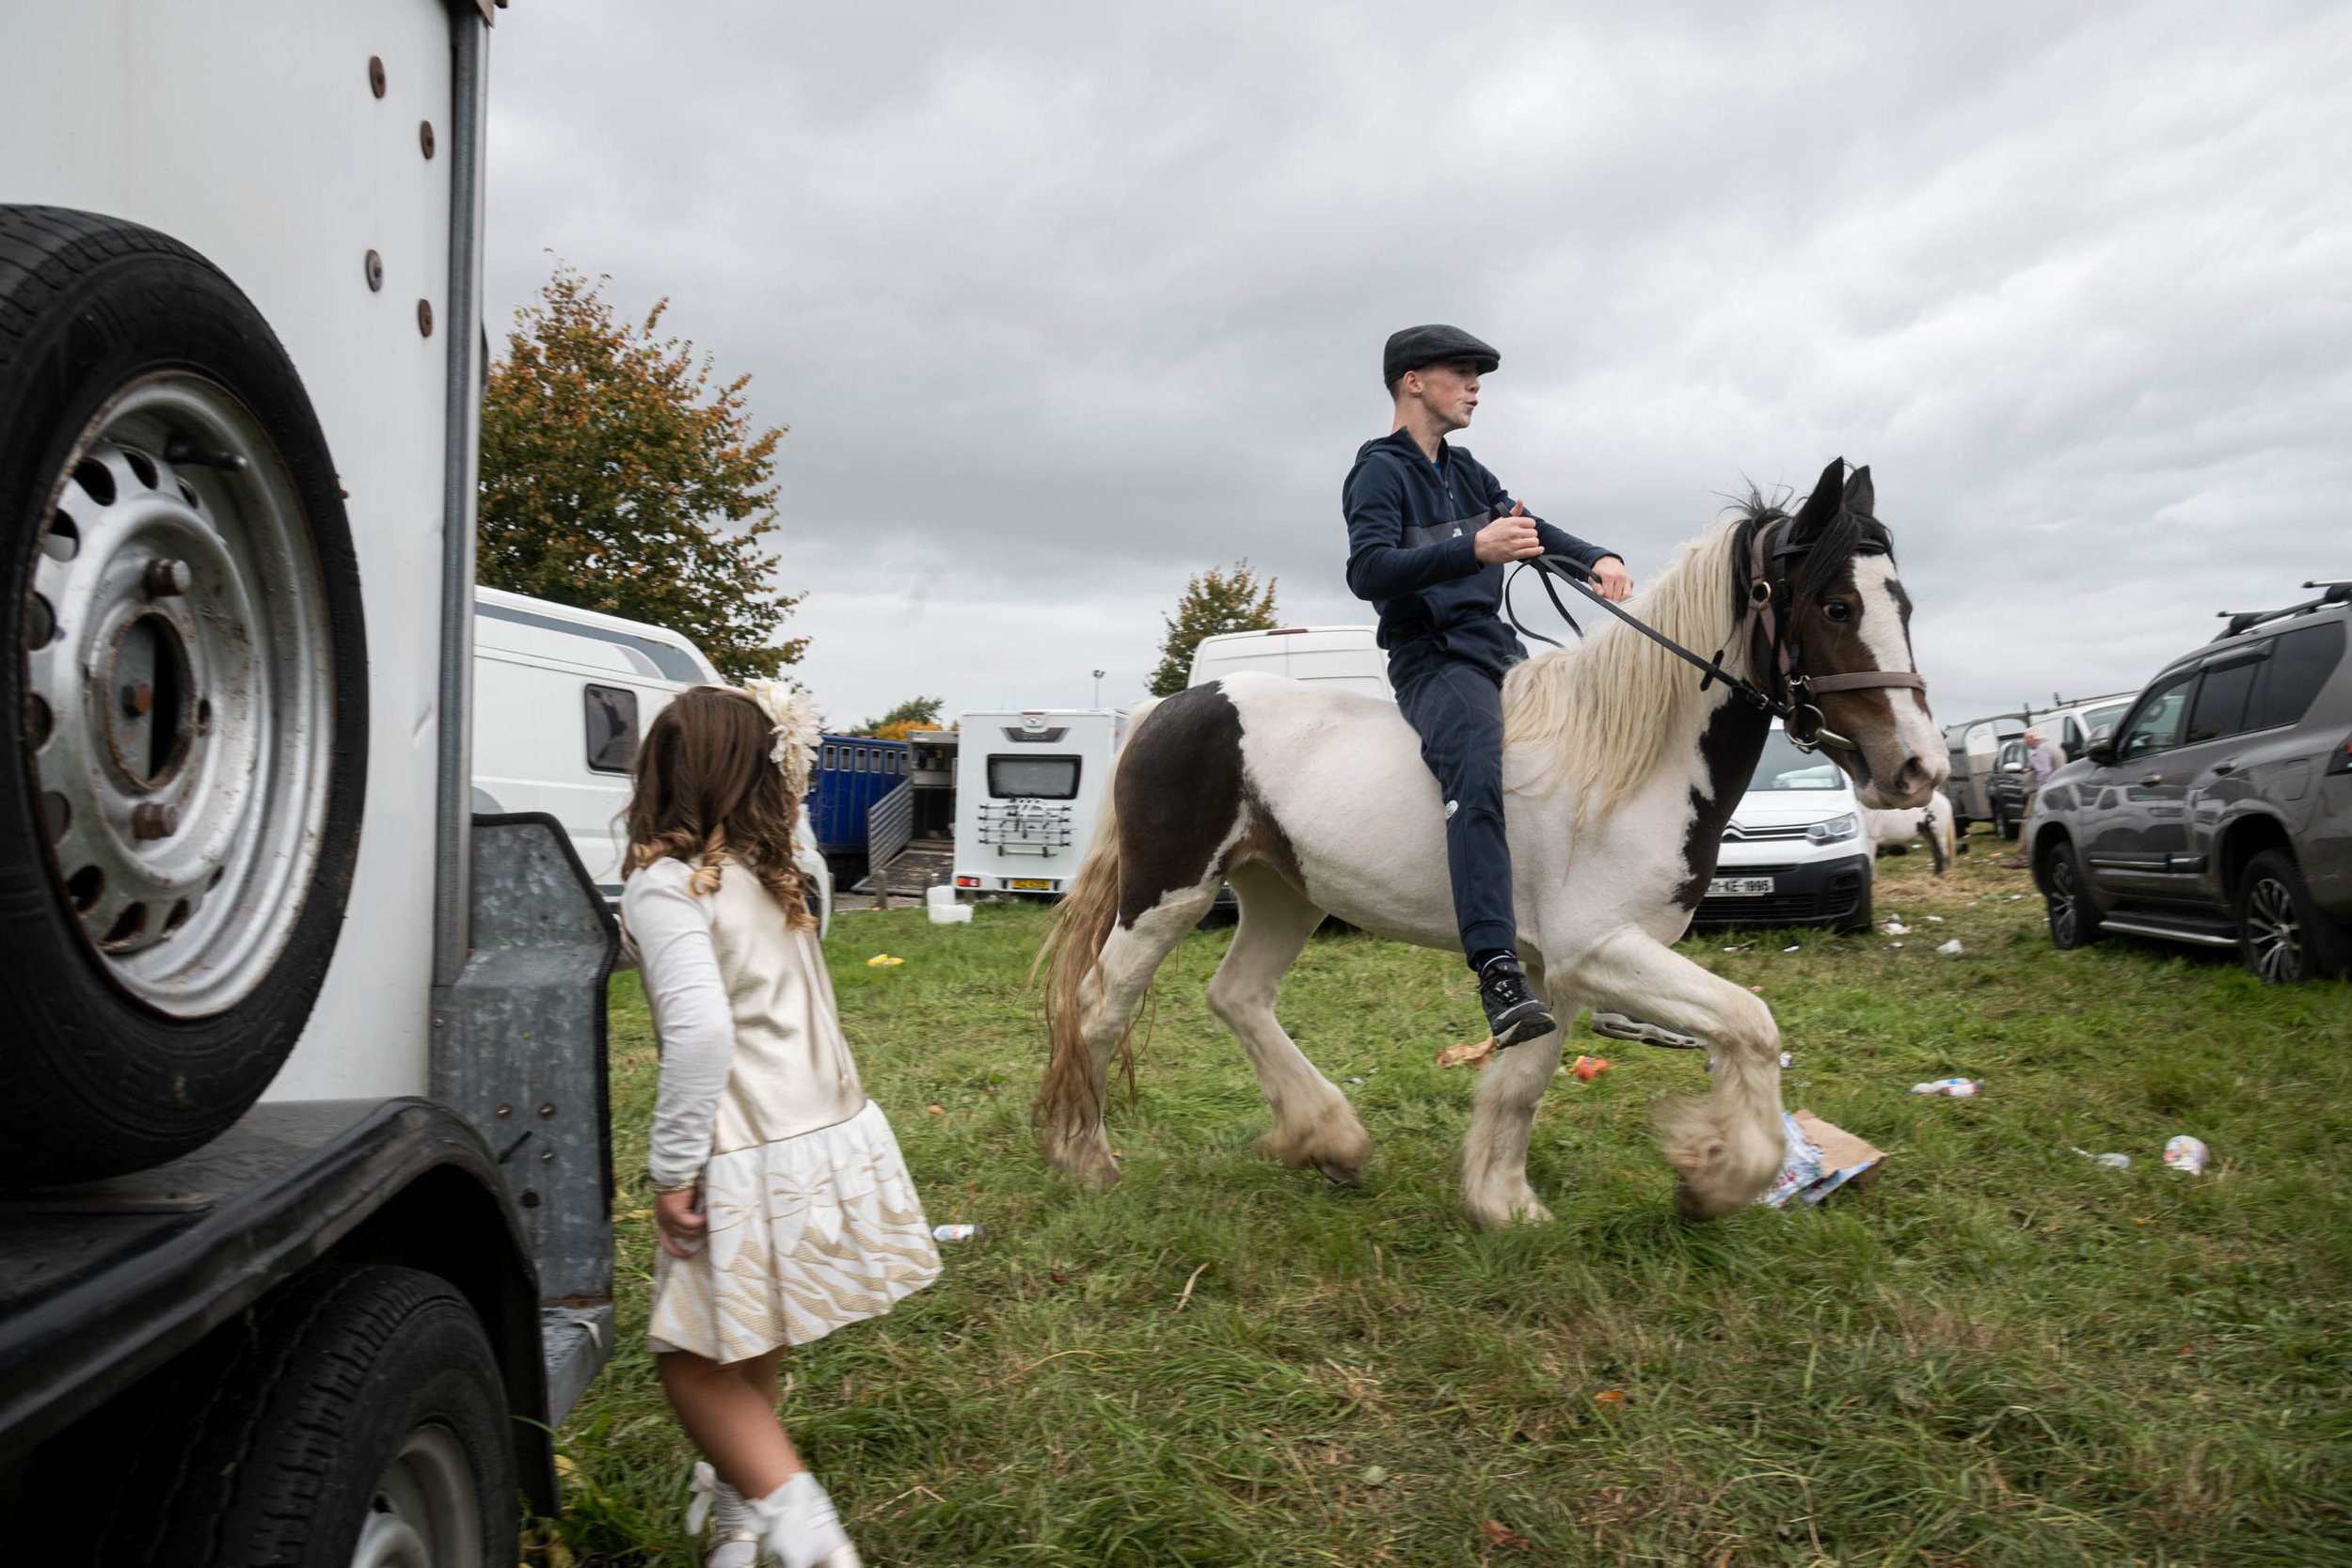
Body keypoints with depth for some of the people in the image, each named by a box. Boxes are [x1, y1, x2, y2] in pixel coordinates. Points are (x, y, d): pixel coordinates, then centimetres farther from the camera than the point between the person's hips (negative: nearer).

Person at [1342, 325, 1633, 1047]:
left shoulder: (1464, 471, 20)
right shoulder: (1381, 472, -6)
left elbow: (1533, 531, 19)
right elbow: (1368, 570, -21)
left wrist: (1598, 558, -1)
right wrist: (1474, 550, -31)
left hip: (1498, 648, 9)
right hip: (1433, 661, -9)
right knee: (1477, 778, -32)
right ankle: (1499, 975, -41)